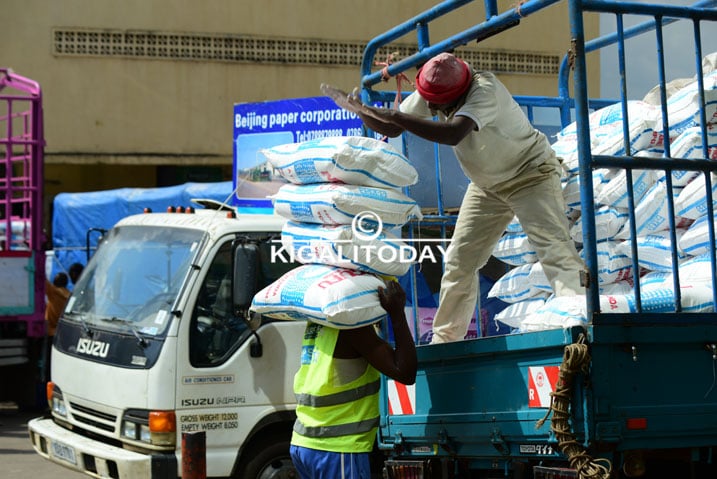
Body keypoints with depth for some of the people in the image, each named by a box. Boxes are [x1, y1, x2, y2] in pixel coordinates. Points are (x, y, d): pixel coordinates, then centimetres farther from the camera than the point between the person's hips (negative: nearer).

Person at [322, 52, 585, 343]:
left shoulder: (485, 91, -34)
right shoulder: (430, 93, -11)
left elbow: (453, 134, -50)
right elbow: (392, 129, -4)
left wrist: (394, 116, -49)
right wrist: (360, 110, -25)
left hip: (531, 174, -7)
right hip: (488, 185, 7)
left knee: (554, 249, -23)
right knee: (459, 261, 5)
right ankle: (445, 339, 15)